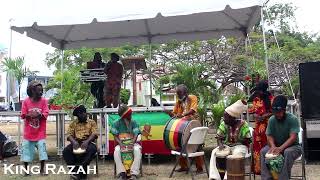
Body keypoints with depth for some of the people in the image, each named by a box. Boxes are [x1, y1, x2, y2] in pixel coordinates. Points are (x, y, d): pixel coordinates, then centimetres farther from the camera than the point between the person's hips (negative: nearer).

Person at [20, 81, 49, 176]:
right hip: (29, 132, 0)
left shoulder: (43, 101, -3)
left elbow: (46, 114, -9)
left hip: (40, 132, 0)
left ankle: (42, 169, 13)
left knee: (42, 149, -1)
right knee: (26, 149, 5)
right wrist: (29, 115, -24)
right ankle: (26, 169, 20)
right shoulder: (26, 101, -4)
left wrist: (39, 115, -28)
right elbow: (23, 115, -4)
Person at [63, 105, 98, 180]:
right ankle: (76, 171, -27)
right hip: (76, 143, 2)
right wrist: (74, 141, -20)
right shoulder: (73, 124, 16)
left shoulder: (92, 122, 11)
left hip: (88, 142, -2)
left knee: (92, 149, -36)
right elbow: (69, 135, 4)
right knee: (66, 151, -28)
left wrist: (86, 141, -23)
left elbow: (94, 134, -3)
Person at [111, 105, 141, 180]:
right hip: (122, 144, 0)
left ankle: (134, 173, -34)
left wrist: (132, 143, -27)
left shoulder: (133, 122, 1)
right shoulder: (117, 123, 0)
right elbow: (115, 136, -3)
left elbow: (136, 135, -7)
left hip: (132, 143, 0)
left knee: (137, 150, -34)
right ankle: (122, 173, -31)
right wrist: (120, 143, -23)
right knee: (116, 151, -34)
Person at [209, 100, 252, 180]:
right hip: (226, 145, 4)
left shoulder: (243, 124, -11)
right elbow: (219, 137, 1)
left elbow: (248, 140, -10)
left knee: (236, 155, -37)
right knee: (214, 152, -22)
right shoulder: (223, 124, -1)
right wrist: (220, 144, -20)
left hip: (240, 146, -3)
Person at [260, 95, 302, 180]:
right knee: (263, 151, -24)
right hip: (276, 145, 4)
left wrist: (281, 148, -38)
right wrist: (273, 147, -26)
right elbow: (270, 136, -4)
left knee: (288, 152, -38)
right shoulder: (272, 120, -4)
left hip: (292, 146, -4)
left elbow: (293, 137, -24)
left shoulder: (292, 119, -17)